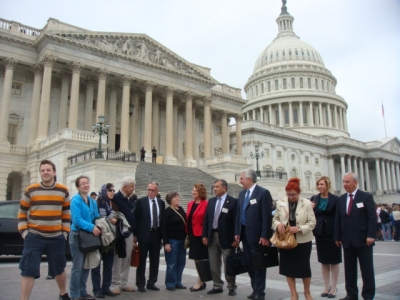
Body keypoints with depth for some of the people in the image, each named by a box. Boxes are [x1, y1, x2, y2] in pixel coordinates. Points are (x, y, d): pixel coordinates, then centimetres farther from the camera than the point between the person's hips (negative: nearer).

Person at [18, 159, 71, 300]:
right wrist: (24, 231, -4)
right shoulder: (30, 190, -3)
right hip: (34, 237, -1)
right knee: (28, 270, -3)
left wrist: (65, 232, 5)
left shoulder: (63, 191, 2)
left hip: (56, 237, 2)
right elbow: (22, 213, 5)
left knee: (59, 269, 16)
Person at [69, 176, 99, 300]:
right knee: (78, 267, -3)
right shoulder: (75, 201, -12)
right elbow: (77, 220, -21)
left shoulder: (93, 202, 11)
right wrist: (92, 227, -25)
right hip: (77, 235, -7)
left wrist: (99, 227, -6)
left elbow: (96, 217, 13)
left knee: (86, 266, 13)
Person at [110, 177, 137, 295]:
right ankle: (115, 284, 12)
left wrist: (135, 232, 13)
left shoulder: (133, 199, 12)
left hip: (130, 233, 7)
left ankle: (123, 283, 21)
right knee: (117, 260, 2)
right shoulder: (116, 198, -10)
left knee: (127, 260, 11)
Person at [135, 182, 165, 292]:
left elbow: (163, 218, 10)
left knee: (155, 260, 10)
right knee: (142, 260, 5)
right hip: (144, 234, -4)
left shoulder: (161, 203, 8)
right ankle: (140, 284, 15)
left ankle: (151, 283, 22)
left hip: (156, 234, 4)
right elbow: (136, 218, -3)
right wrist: (136, 234, -7)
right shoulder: (140, 201, -3)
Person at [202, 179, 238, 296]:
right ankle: (217, 286, 24)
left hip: (226, 236, -5)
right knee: (214, 264, 12)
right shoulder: (211, 201, 9)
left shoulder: (233, 201, -8)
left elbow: (236, 220, -10)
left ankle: (232, 287, 19)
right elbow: (206, 219, 10)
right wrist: (205, 235, 4)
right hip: (212, 235, 6)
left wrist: (235, 238, -13)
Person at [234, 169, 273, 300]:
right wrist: (237, 232, 7)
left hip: (257, 235, -7)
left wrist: (265, 236, -18)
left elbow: (267, 216, -14)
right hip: (245, 234, 7)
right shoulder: (242, 193, 11)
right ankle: (255, 289, 26)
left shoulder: (263, 193, -10)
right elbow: (238, 214, 13)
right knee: (249, 263, 12)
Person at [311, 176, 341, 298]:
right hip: (320, 233, 3)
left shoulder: (336, 199, -6)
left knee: (334, 261, 6)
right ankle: (326, 287, 22)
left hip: (332, 233, -3)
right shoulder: (314, 199, 4)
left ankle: (333, 287, 17)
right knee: (323, 261, 11)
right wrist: (310, 208, -14)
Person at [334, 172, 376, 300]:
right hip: (347, 240, 5)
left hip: (363, 240, -4)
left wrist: (370, 235, -15)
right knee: (349, 270, 9)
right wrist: (337, 236, 4)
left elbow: (372, 217, -7)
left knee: (367, 269, 5)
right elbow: (338, 219, 10)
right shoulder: (341, 199, 11)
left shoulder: (366, 197, -3)